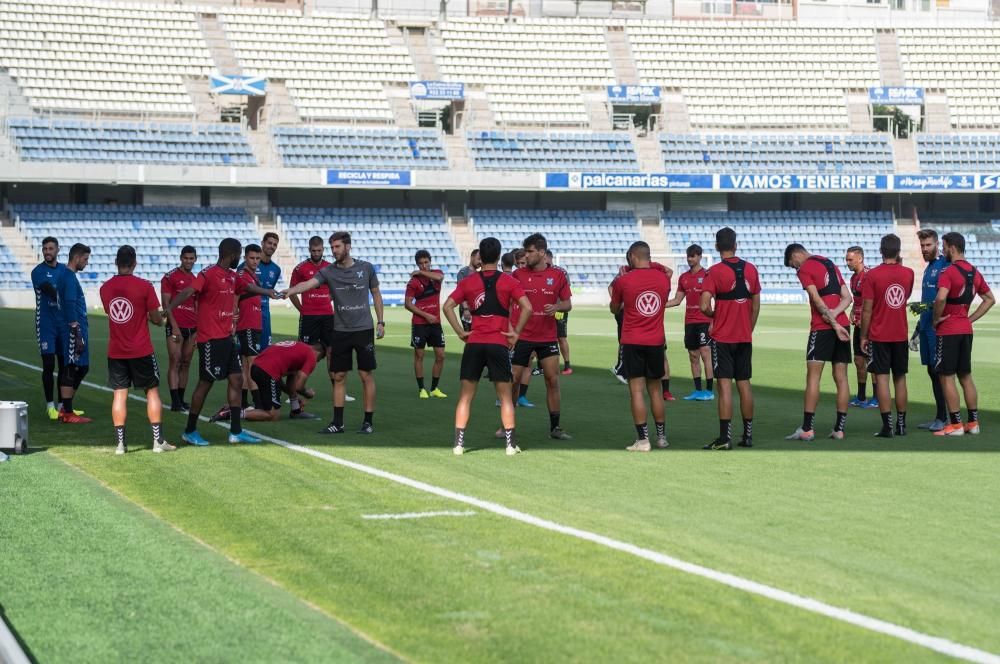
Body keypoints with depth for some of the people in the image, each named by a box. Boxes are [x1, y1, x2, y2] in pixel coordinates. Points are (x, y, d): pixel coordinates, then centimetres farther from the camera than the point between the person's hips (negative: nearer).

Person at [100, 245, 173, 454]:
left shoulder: (105, 288, 1)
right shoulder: (144, 286, -11)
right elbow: (157, 319, -7)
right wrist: (153, 317, 16)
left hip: (115, 351, 3)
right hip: (141, 350, -3)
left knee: (119, 394, 6)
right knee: (152, 391, 8)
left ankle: (120, 443, 1)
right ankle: (158, 441, 7)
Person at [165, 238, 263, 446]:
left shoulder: (232, 276, 12)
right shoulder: (209, 274, -15)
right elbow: (188, 292, -29)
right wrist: (168, 308, -45)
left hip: (227, 337, 9)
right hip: (211, 339, -9)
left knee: (236, 380, 7)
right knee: (206, 382, -3)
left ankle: (236, 431, 12)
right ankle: (189, 431, 8)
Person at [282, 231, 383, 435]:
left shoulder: (366, 268, 0)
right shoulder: (328, 272, -2)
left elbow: (376, 294, 10)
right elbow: (309, 283, -19)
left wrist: (380, 321, 5)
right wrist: (291, 291, -38)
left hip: (364, 329, -1)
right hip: (340, 331, 2)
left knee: (366, 375, 0)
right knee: (338, 376, 3)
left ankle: (368, 422, 7)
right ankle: (337, 423, 10)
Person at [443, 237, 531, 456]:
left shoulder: (468, 282, 5)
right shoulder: (508, 281, 1)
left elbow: (447, 306, -3)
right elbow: (527, 308, -9)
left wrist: (460, 331, 1)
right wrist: (516, 332, -1)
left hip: (474, 344, 1)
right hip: (499, 344, -1)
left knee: (466, 395, 7)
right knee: (505, 396, 6)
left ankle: (459, 443, 3)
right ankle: (510, 444, 3)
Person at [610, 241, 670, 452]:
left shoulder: (624, 281, -7)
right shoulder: (663, 279, 2)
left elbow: (614, 309, 8)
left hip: (632, 342, -3)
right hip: (656, 341, 4)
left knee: (637, 390, -3)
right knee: (655, 389, 14)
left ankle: (642, 439, -8)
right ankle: (662, 437, 20)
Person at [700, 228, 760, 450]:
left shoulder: (714, 272, -11)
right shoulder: (750, 269, 4)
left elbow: (704, 306, -18)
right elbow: (756, 305, 10)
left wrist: (713, 315, 3)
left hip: (722, 337, -5)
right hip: (745, 337, 5)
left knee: (724, 385, -6)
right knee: (744, 384, 11)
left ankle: (725, 438, -10)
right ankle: (748, 434, 16)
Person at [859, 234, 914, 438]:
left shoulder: (872, 275, -11)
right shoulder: (908, 273, 1)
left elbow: (867, 310, -10)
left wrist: (863, 336, -1)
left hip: (879, 336, -4)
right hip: (901, 335, 4)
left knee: (881, 378, -3)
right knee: (900, 378, 12)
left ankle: (887, 426, -8)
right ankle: (901, 424, 15)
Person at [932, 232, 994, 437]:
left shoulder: (948, 272, -15)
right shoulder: (974, 272, 10)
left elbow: (941, 298, -30)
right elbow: (990, 299, 18)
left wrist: (936, 319, -14)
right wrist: (970, 319, 14)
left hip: (948, 330, -8)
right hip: (966, 329, 8)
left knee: (947, 377, -3)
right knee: (966, 376, 14)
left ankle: (955, 425, -4)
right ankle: (973, 422, 15)